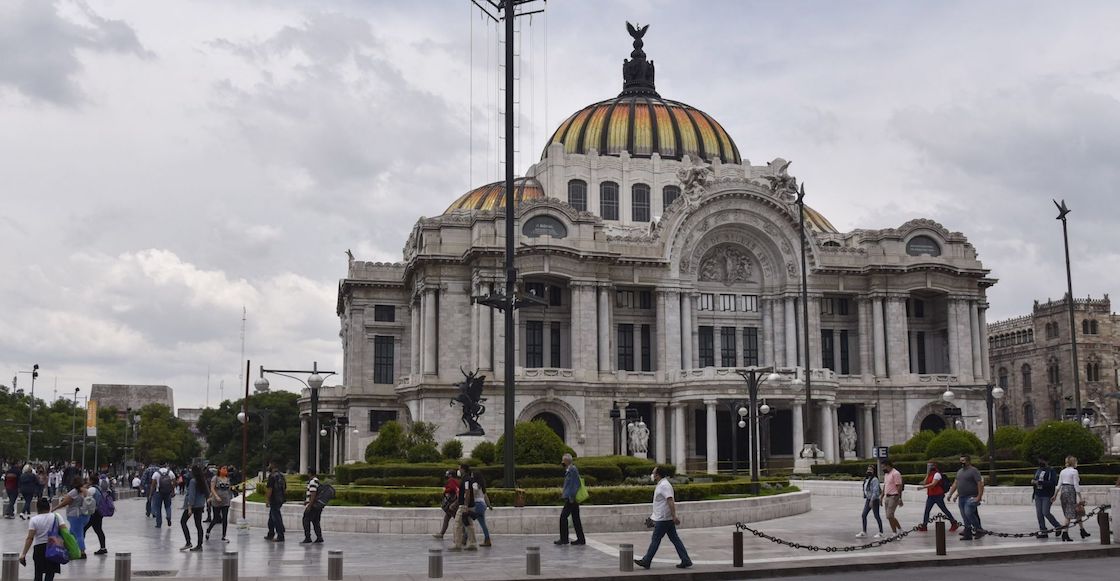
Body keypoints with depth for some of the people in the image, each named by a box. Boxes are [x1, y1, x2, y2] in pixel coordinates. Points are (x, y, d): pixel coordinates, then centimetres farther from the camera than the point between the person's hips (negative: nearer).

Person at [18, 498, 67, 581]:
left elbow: (30, 538, -9)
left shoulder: (34, 520, -1)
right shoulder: (56, 517, 3)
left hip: (39, 548, 0)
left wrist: (24, 554, -8)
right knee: (50, 574, 3)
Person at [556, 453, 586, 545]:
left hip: (571, 499, -10)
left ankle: (564, 539, -4)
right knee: (575, 518, 10)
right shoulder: (569, 470, 16)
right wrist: (564, 491, 15)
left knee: (563, 517, -7)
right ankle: (581, 539, 13)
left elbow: (575, 484, -19)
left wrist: (571, 497, -20)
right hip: (571, 498, 10)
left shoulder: (572, 469, -15)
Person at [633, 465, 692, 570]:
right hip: (667, 518, 10)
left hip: (663, 519, -10)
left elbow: (670, 501, -26)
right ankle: (686, 561, 6)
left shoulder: (664, 486, -17)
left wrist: (674, 516, -31)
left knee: (655, 540, -1)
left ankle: (646, 561, 7)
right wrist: (654, 516, 30)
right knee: (675, 539, 8)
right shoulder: (661, 484, 16)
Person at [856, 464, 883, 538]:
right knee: (863, 515, 5)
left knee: (876, 516, 1)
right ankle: (864, 532, 10)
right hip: (868, 499, 9)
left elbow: (875, 490, -22)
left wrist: (872, 500, -25)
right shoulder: (866, 479, 10)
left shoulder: (874, 479, -16)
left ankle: (881, 532, 14)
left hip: (874, 500, -9)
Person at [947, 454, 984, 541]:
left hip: (971, 497, -8)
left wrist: (979, 496, -21)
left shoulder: (974, 471, -7)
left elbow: (980, 484, -14)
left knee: (968, 513, -20)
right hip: (961, 498, 8)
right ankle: (968, 535, 12)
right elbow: (955, 484, 22)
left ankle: (979, 530, -7)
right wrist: (950, 494, 16)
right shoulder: (959, 472, 18)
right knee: (965, 517, 7)